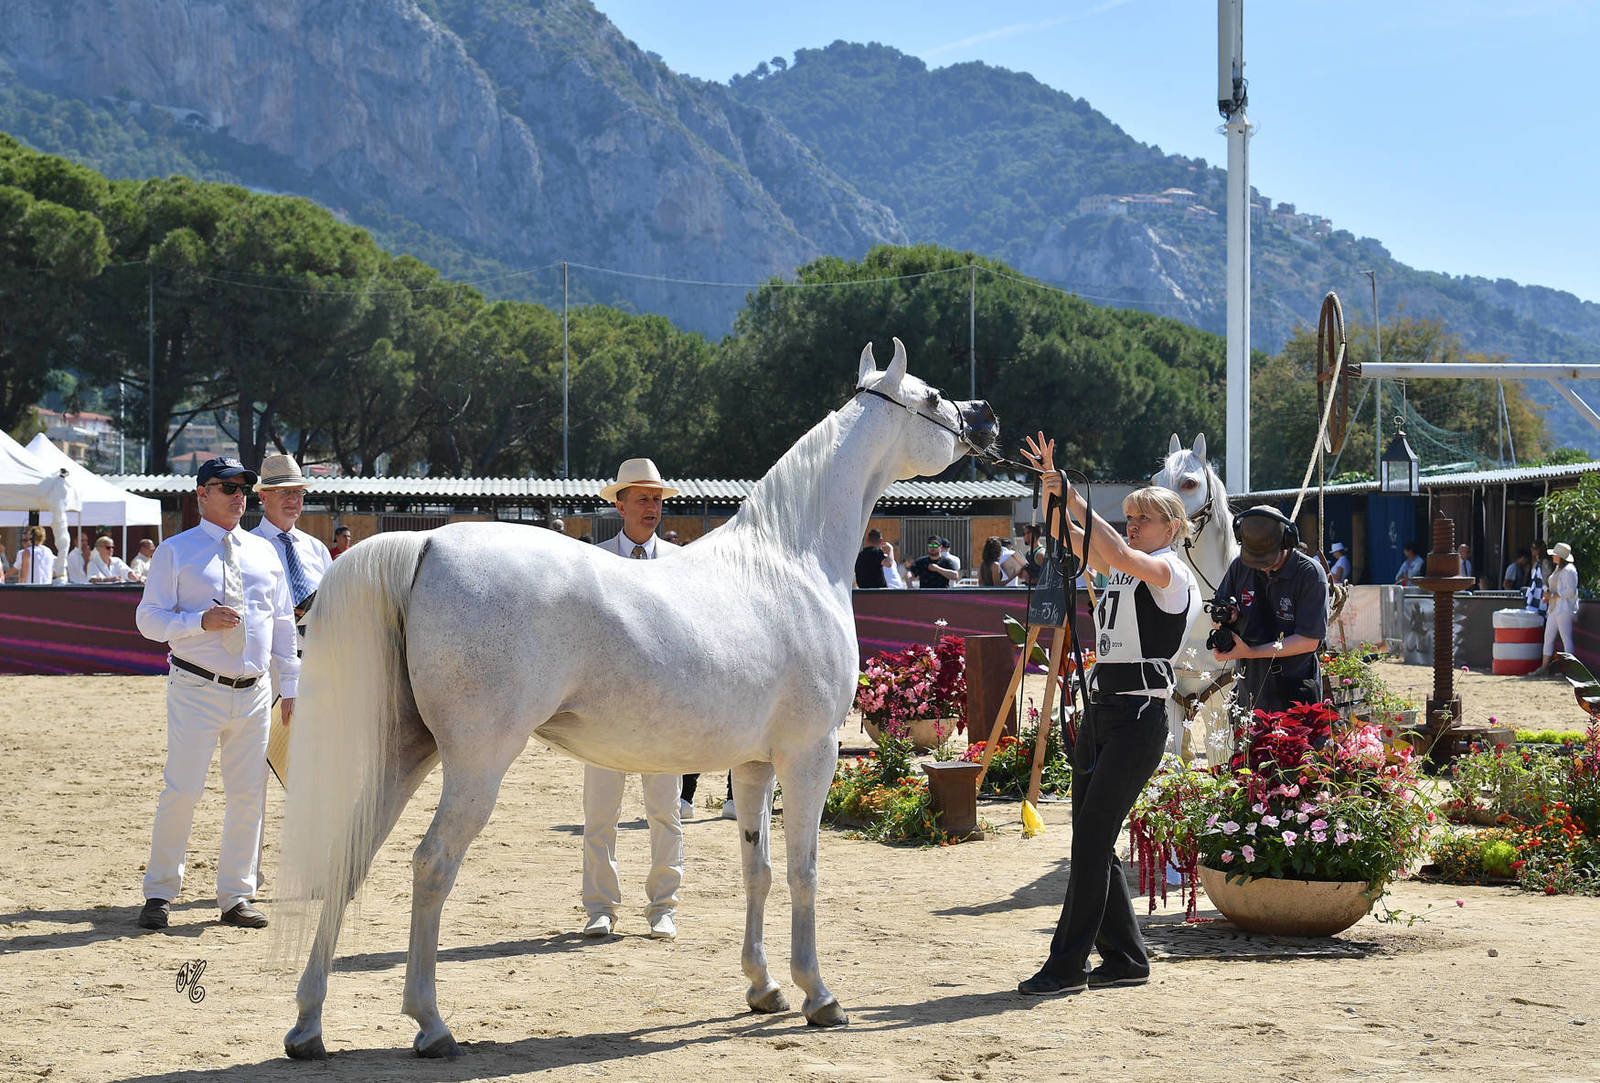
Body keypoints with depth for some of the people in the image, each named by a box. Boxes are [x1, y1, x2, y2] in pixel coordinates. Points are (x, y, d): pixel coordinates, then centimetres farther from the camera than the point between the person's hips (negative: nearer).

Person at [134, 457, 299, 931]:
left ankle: (235, 897, 14)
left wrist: (290, 687, 11)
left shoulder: (263, 553, 15)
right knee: (182, 791, -8)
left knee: (247, 795, 4)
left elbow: (282, 624, 17)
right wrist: (200, 621, -20)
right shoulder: (175, 552, 2)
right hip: (197, 691, -4)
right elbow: (149, 619, -4)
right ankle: (159, 894, 5)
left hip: (254, 693, 4)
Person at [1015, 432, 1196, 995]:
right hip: (1099, 711, 9)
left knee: (1092, 838, -11)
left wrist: (1072, 496, -24)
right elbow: (1071, 539, 11)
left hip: (1140, 718, -9)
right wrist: (1052, 486, -3)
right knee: (1090, 839, 8)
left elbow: (1119, 553, -25)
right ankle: (1125, 956, 16)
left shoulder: (1171, 572, -7)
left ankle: (1067, 964, -9)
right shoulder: (1121, 572, 17)